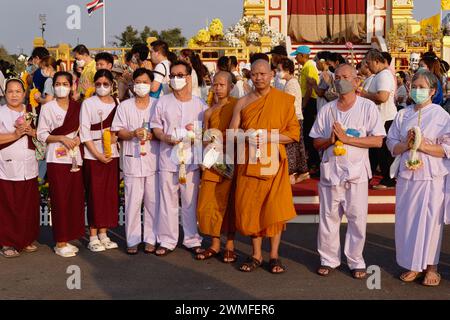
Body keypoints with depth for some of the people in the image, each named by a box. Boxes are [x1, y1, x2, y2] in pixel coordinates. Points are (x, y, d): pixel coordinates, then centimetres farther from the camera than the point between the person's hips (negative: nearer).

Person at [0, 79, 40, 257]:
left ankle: (27, 240, 20)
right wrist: (15, 135, -17)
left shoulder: (30, 112, 12)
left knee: (29, 206, 7)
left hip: (29, 168, 4)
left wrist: (31, 131, -5)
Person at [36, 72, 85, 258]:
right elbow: (42, 134, -3)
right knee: (60, 200, -5)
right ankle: (60, 243, 3)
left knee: (75, 198, 2)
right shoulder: (47, 108, 0)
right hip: (56, 159, -4)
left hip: (74, 157, 4)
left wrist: (78, 138, -4)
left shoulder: (77, 107, 10)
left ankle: (67, 239, 14)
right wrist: (62, 138, -16)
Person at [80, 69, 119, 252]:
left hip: (112, 154, 4)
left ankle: (103, 234, 15)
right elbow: (84, 133, -6)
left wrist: (116, 136, -9)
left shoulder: (117, 103, 9)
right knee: (95, 195, -3)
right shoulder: (88, 103, -1)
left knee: (110, 194, 5)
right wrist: (98, 154, -13)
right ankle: (93, 237, 5)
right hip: (93, 155, -4)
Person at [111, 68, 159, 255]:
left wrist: (152, 135, -12)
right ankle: (132, 240, 9)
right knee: (132, 201, -1)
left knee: (153, 200, 2)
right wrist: (133, 134, -15)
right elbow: (119, 132, 4)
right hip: (132, 159, 0)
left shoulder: (157, 105, 8)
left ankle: (151, 239, 13)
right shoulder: (124, 106, 9)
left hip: (153, 159, 0)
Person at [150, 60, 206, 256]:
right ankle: (167, 241, 13)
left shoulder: (200, 104, 6)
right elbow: (155, 126, 7)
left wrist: (195, 129, -11)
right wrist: (166, 137, -12)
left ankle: (192, 240, 17)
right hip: (168, 157, 0)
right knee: (167, 201, 3)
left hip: (191, 158, 0)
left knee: (191, 201, 5)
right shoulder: (163, 102, 7)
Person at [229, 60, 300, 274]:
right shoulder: (243, 103, 9)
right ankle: (256, 255, 17)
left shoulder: (285, 100, 2)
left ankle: (274, 256, 12)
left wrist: (268, 137, -14)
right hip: (249, 163, 2)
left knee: (275, 209, -1)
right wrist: (247, 136, -13)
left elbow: (294, 134, -2)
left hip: (274, 162, -2)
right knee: (250, 209, 4)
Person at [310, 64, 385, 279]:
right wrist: (331, 140, -12)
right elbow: (316, 143, 9)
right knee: (328, 217, 8)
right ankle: (329, 259, 22)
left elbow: (377, 140, -10)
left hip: (356, 172, -2)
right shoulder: (327, 110, 7)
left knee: (357, 219, 3)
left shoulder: (368, 107, -3)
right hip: (330, 171, 3)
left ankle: (356, 261, 18)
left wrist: (346, 138, -17)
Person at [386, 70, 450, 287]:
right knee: (406, 220, 6)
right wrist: (406, 145, -11)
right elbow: (392, 146, 8)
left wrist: (424, 146, -18)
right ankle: (412, 265, 20)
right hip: (407, 175, 4)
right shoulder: (402, 116, 7)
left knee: (430, 220, 1)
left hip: (432, 178, -4)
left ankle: (431, 266, 16)